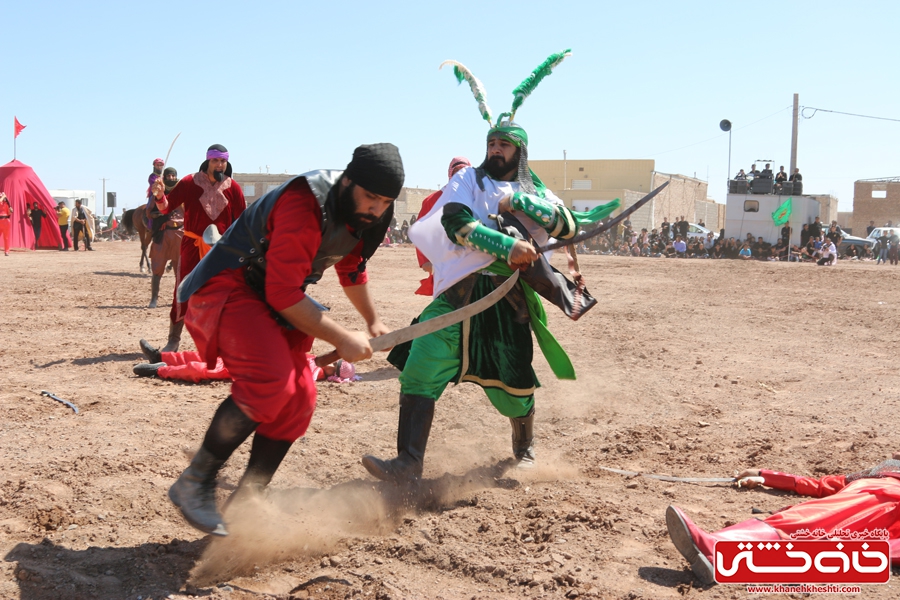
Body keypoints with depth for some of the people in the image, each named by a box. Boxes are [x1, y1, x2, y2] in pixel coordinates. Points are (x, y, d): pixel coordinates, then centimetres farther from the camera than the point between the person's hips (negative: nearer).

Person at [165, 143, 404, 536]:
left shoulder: (361, 212, 0)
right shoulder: (306, 205, -29)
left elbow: (351, 268, 21)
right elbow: (283, 293, -28)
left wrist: (372, 320, 27)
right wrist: (342, 339, -24)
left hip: (274, 302, 9)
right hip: (226, 288, -9)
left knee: (299, 398, -1)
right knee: (271, 380, -29)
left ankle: (247, 499, 10)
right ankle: (194, 485, -16)